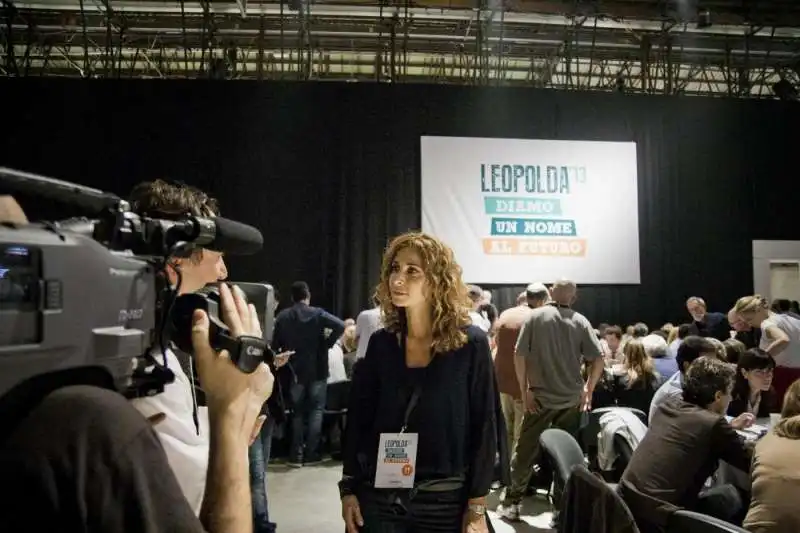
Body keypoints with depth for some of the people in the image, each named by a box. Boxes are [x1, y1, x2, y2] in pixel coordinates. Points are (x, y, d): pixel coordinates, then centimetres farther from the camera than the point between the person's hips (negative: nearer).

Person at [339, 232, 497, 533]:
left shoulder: (471, 344, -8)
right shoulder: (381, 343, 0)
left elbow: (484, 428, -6)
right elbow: (357, 419, 5)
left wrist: (477, 507, -7)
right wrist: (348, 489, 2)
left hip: (444, 500, -2)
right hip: (378, 496, 2)